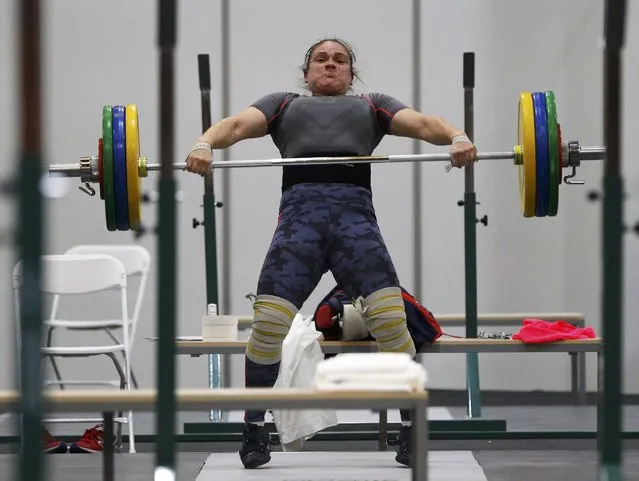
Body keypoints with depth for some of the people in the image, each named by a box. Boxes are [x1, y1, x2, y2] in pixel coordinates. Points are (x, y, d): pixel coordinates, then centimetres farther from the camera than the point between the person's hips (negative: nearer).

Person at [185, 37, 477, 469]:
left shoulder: (372, 105, 31)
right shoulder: (284, 104, 31)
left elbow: (420, 122, 12)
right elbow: (239, 124, 11)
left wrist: (458, 137, -11)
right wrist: (204, 144, -13)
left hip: (355, 212, 0)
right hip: (299, 212, 0)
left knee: (392, 320, -18)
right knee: (267, 325, -16)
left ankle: (412, 432, -3)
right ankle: (254, 431, 4)